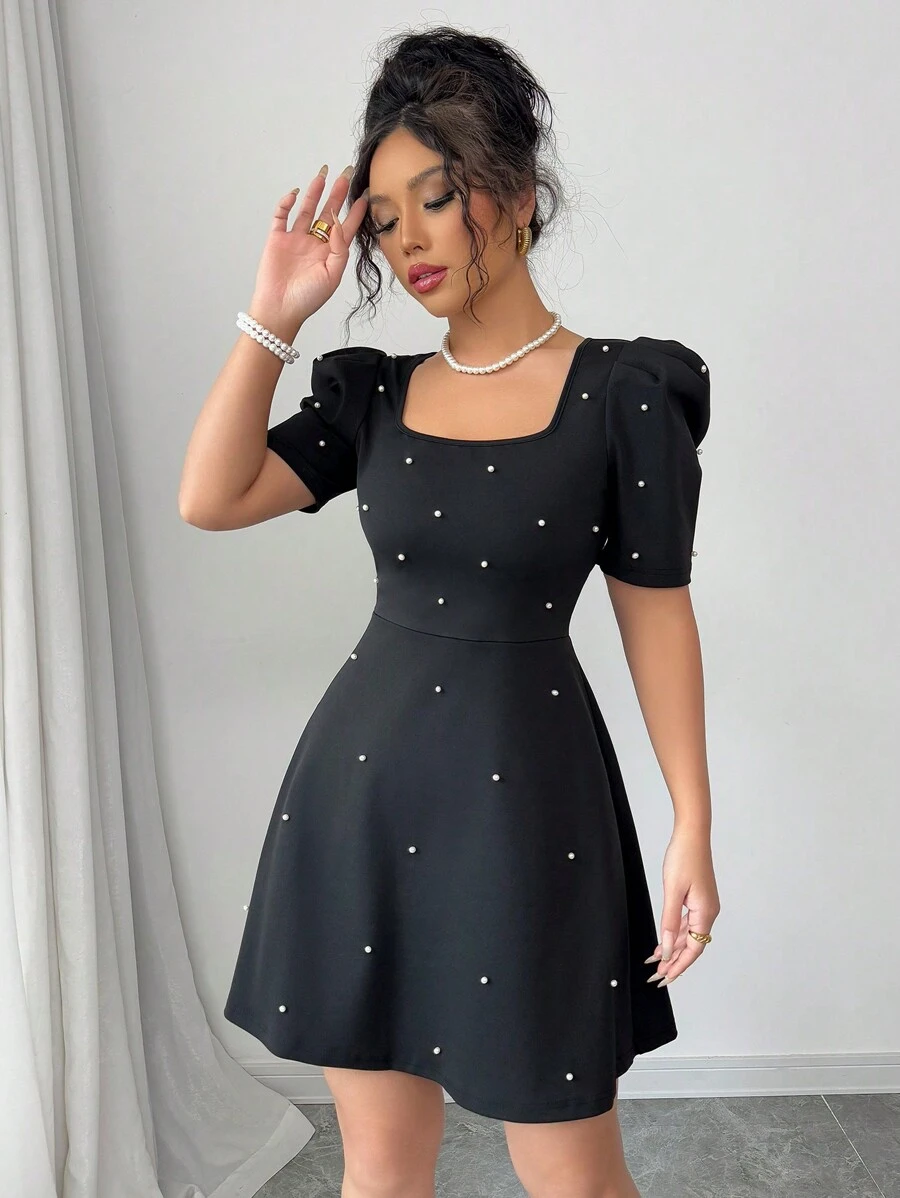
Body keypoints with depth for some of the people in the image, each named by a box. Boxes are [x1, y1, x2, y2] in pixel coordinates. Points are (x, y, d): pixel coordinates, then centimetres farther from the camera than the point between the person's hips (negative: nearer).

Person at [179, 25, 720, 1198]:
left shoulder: (627, 392, -5)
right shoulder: (372, 395, 7)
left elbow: (655, 615, -3)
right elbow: (209, 498, -3)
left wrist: (694, 828, -3)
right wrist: (274, 317, -4)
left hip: (523, 793, -3)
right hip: (358, 782, 4)